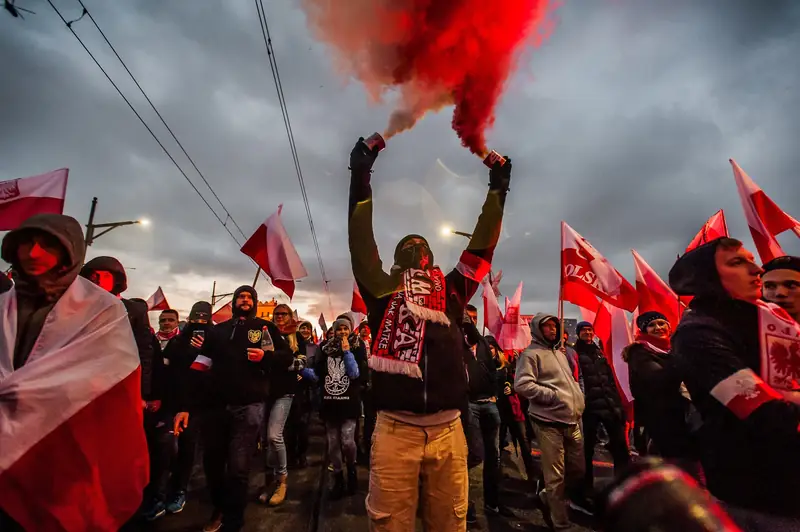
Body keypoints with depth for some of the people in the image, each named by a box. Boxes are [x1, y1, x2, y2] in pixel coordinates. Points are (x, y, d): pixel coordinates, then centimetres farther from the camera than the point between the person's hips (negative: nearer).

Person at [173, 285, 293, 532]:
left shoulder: (266, 327, 5)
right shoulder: (217, 331, 13)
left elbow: (287, 355, 3)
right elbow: (199, 369, 10)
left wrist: (265, 357, -16)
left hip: (249, 406, -3)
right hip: (215, 405, 4)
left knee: (238, 468, -2)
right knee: (212, 463, 15)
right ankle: (219, 509, 41)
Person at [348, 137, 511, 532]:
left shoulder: (451, 290, 15)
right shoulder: (382, 288, 9)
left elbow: (482, 247, 14)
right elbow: (360, 241, 2)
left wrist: (497, 189, 15)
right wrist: (361, 176, 0)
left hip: (448, 429, 3)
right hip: (395, 429, -2)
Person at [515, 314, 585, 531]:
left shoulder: (560, 353, 19)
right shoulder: (531, 354, -9)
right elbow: (522, 385, -19)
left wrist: (578, 404, 13)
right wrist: (554, 395, -17)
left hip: (572, 421, 8)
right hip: (549, 423, -8)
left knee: (579, 469, 14)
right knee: (556, 476, 1)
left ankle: (548, 497, 37)